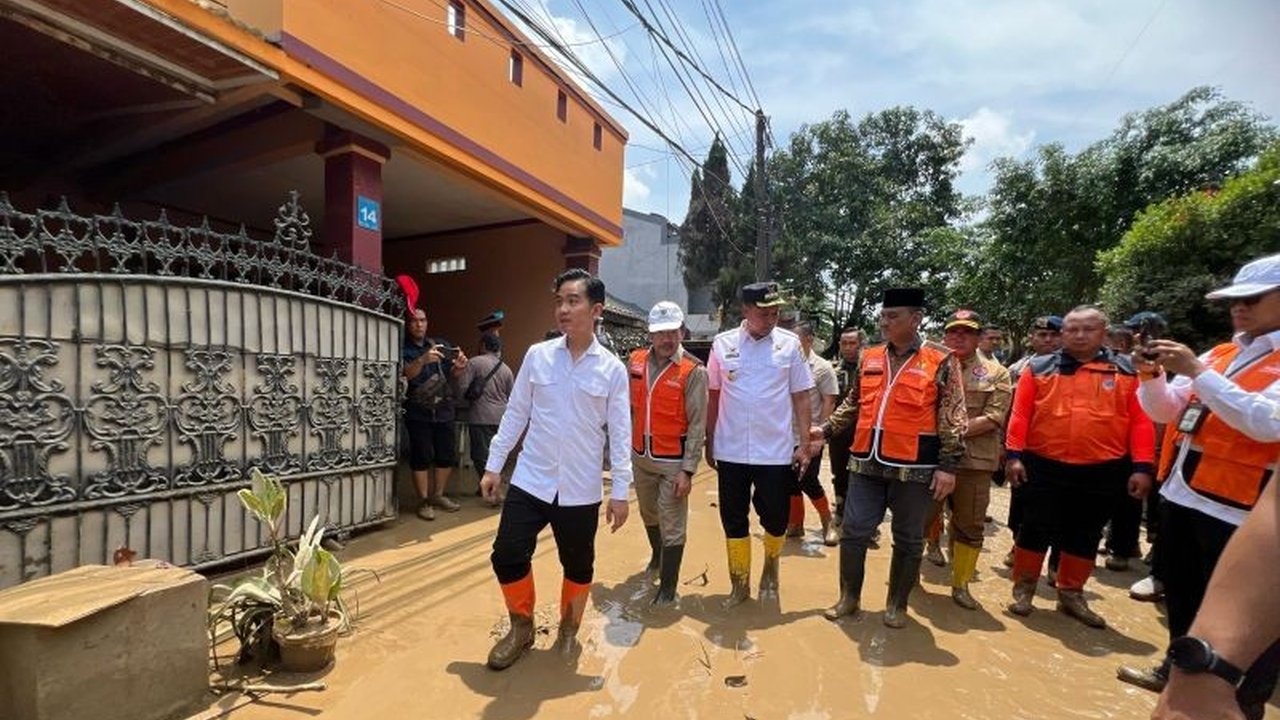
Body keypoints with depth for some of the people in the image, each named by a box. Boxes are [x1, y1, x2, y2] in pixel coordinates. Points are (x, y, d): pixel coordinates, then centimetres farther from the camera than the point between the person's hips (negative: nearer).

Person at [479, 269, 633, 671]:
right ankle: (521, 628, 29)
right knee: (507, 556, 1)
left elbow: (619, 434, -4)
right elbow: (515, 414, 5)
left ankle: (569, 630, 40)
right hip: (531, 481, 1)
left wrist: (620, 492, -5)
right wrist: (494, 465, 5)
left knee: (578, 566, 12)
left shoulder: (612, 369, -6)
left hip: (581, 490, -1)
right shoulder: (537, 355, -1)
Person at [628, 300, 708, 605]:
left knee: (672, 527, 1)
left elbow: (697, 425, -14)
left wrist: (687, 470, -17)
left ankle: (667, 588, 20)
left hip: (673, 462, -5)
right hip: (640, 457, 5)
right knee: (649, 515, 25)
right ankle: (657, 554, 52)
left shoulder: (693, 371, -15)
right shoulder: (635, 361, -1)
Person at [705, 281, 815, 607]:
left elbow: (801, 397, 1)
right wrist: (709, 442, 6)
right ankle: (740, 583, 29)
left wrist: (805, 443, -3)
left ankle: (770, 569, 40)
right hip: (731, 451, 1)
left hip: (776, 451, 0)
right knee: (733, 520, 11)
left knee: (775, 519, 11)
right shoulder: (722, 344, -1)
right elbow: (713, 397, 4)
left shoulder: (790, 344, -2)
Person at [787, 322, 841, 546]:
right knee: (792, 483, 11)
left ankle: (828, 523, 19)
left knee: (809, 482, -2)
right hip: (788, 437, 5)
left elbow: (829, 403, -7)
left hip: (810, 438, -5)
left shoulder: (822, 367, -6)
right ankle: (795, 524, 26)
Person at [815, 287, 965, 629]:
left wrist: (948, 464, -10)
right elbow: (853, 403, 17)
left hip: (914, 468, -3)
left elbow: (953, 418, -6)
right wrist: (826, 430, 9)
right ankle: (849, 597, 25)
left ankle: (897, 605, 29)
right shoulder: (868, 358, 8)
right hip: (867, 464, 4)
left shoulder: (941, 360, -4)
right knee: (853, 532, 8)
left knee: (908, 540, 11)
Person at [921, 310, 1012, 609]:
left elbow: (993, 418, -7)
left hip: (975, 460, 0)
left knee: (970, 526, 9)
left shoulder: (997, 373, 3)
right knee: (925, 517, 10)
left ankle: (961, 584, 23)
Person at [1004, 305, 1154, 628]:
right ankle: (1023, 587, 21)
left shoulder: (1127, 371, 4)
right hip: (1044, 467, -1)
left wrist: (1143, 466, -7)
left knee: (1085, 536, 14)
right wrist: (1013, 455, -9)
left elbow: (1141, 421, 0)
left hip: (1102, 473, 2)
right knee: (1036, 530, 6)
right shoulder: (1039, 369, 1)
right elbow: (1020, 414, -2)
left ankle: (1071, 594, 30)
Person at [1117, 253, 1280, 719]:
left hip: (1236, 505, -7)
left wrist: (1197, 372, -24)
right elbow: (1164, 411, 14)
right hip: (1181, 493, 8)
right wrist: (1152, 376, -4)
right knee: (1180, 592, 20)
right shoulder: (1220, 353, 12)